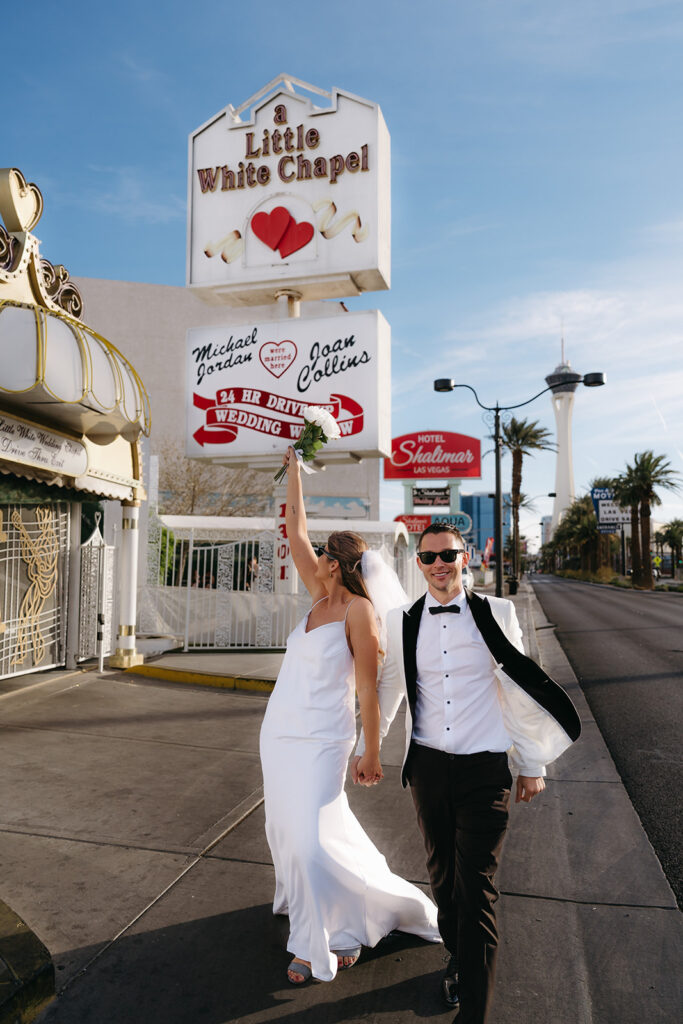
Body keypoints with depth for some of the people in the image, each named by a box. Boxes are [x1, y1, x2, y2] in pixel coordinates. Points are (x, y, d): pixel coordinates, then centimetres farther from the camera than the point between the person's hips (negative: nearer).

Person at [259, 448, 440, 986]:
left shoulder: (358, 609, -14)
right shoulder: (321, 597, 5)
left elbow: (368, 689, -12)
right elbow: (295, 528, 11)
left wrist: (372, 753, -8)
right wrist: (294, 467, 16)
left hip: (320, 740, -7)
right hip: (281, 732, 7)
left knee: (312, 841, -5)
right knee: (289, 831, 17)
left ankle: (341, 933, 19)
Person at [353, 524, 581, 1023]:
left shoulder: (496, 613, -5)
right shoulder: (403, 621, 0)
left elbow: (518, 689, 1)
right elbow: (389, 688, 14)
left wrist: (531, 764, 4)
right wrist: (366, 747, 20)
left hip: (484, 770, -3)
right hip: (428, 766, 3)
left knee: (477, 891, -3)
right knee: (442, 875, 19)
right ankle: (458, 958, 43)